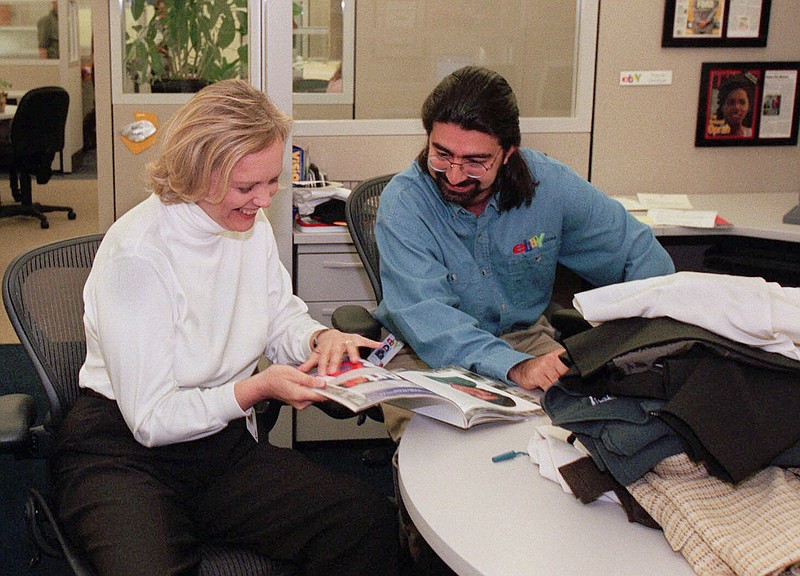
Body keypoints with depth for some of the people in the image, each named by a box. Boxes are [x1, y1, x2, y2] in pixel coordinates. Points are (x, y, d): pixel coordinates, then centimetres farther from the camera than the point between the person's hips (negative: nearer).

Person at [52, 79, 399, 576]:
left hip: (226, 441, 6)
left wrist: (319, 337, -6)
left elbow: (281, 318, 18)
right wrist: (258, 389, -27)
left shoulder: (252, 227, 3)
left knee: (372, 523, -19)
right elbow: (152, 419, -16)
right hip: (125, 451, -5)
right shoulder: (136, 254, -18)